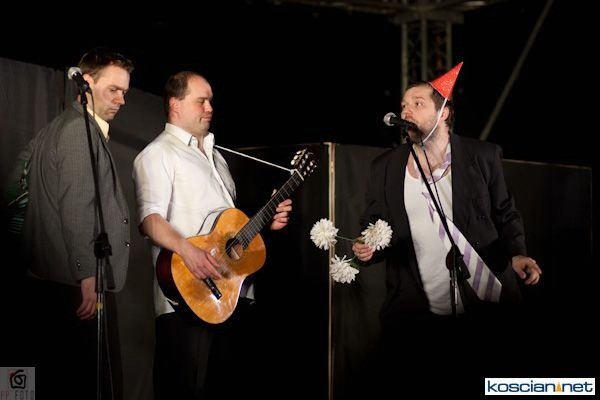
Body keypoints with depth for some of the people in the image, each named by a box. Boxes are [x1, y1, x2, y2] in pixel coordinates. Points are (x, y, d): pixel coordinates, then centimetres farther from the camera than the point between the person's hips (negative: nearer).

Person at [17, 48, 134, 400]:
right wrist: (88, 277, -20)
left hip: (51, 282, 11)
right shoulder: (82, 131, -11)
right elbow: (77, 209, -19)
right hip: (76, 286, -11)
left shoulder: (56, 130, 19)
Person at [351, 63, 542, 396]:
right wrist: (368, 249, -12)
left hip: (483, 310, -1)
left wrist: (517, 255, -14)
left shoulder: (483, 156, 0)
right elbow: (373, 226, 10)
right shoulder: (385, 167, 5)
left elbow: (506, 216, 4)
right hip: (413, 317, 2)